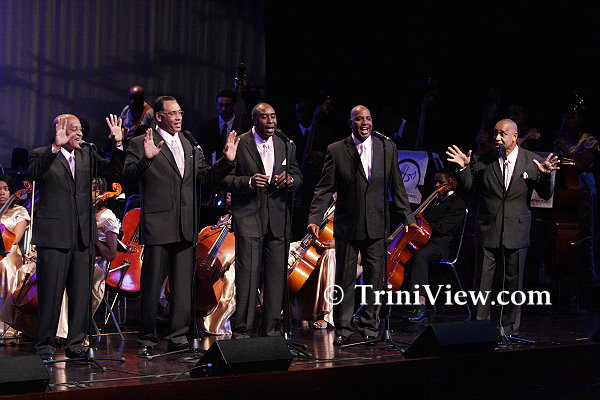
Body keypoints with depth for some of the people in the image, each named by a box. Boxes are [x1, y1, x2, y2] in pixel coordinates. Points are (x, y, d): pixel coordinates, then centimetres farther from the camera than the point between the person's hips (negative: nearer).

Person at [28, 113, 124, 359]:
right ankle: (45, 346, 8)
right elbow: (35, 173, -23)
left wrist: (118, 145, -9)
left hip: (82, 237, 5)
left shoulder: (86, 156, 13)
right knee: (51, 293, -1)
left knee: (81, 293, 8)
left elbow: (112, 170, 6)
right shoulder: (42, 155, -3)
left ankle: (75, 343, 18)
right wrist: (55, 147, -35)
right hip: (53, 236, -5)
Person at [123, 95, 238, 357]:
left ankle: (178, 338, 15)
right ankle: (147, 340, 8)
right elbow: (128, 176, -14)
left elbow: (205, 177, 17)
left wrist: (227, 161, 2)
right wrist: (146, 158, -30)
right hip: (157, 225, -5)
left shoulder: (190, 144, 16)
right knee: (152, 284, -1)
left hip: (185, 227, 5)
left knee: (183, 285, 8)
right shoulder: (141, 144, -3)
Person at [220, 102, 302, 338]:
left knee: (276, 275, 5)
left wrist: (290, 180, -4)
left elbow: (298, 176, 19)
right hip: (248, 217, -4)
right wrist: (249, 182, -20)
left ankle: (271, 330, 13)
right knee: (247, 273, -10)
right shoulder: (238, 145, -1)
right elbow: (225, 179, -3)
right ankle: (242, 330, -5)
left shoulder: (286, 146, 13)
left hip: (278, 219, 5)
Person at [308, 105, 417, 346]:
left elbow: (397, 187, 10)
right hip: (347, 227, -2)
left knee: (374, 279, 5)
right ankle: (343, 330, 10)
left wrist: (408, 218, 7)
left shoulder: (387, 149, 5)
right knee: (345, 280, 3)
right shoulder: (336, 151, -1)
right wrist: (314, 219, -12)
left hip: (376, 226, 2)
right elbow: (324, 189, -3)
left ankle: (369, 328, 16)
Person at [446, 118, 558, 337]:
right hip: (487, 229, 0)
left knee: (513, 282, 8)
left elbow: (545, 195, 1)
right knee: (483, 281, 2)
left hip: (517, 230, 0)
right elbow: (468, 187, 5)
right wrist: (464, 168, -11)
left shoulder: (532, 161, -1)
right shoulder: (483, 159, -1)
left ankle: (509, 329, 20)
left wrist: (545, 175, -17)